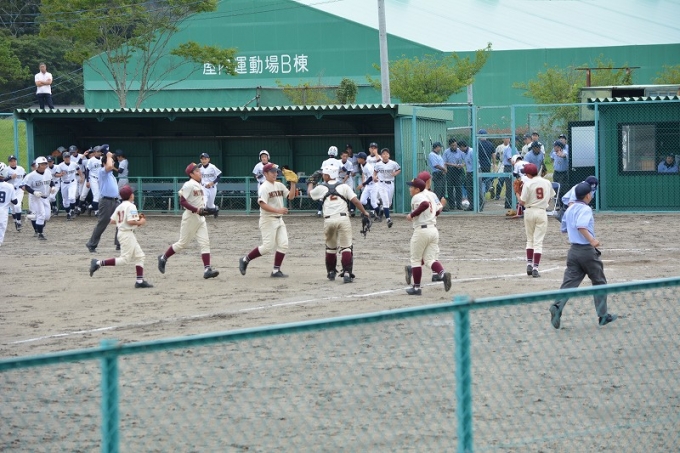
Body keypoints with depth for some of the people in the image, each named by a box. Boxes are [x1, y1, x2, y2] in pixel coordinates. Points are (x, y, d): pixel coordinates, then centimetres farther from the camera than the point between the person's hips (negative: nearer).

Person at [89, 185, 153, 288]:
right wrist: (140, 222, -6)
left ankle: (139, 281, 7)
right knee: (124, 259, -9)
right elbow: (130, 221, -24)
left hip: (121, 232, 10)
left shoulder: (120, 206, 11)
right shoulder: (131, 206, -14)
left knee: (139, 256, 11)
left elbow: (112, 220, 10)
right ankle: (99, 263, -13)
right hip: (128, 234, -10)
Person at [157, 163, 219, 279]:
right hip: (190, 217, -8)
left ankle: (207, 269, -10)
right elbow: (182, 201, -21)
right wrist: (196, 210, -27)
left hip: (200, 218, 8)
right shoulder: (189, 185, -14)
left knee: (205, 243, -4)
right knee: (183, 243, 2)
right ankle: (163, 258, 21)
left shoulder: (199, 185, 13)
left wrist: (206, 211, 6)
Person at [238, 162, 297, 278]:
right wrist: (277, 210, -29)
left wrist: (293, 183, -3)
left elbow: (291, 196, 10)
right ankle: (245, 260, 7)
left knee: (283, 245, -1)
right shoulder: (264, 187, -12)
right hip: (268, 219, -8)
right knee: (267, 246, -9)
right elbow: (262, 204, -22)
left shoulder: (279, 185, 12)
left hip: (279, 220, 8)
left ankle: (276, 271, 4)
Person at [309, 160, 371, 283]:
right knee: (346, 247, -2)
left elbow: (310, 194, 28)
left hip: (329, 220, 1)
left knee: (330, 247, 19)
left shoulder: (321, 187, 7)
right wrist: (364, 212, 6)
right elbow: (355, 201, -3)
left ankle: (331, 272, 29)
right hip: (343, 218, -1)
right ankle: (347, 273, -16)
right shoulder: (344, 186, 4)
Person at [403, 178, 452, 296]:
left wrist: (412, 215, -20)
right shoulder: (428, 196, 18)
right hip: (434, 230, 8)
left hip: (421, 230, -8)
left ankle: (416, 287, 8)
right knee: (430, 259, 6)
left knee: (415, 259, 5)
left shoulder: (417, 197, -9)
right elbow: (436, 211, 23)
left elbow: (425, 204, -29)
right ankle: (443, 273, -23)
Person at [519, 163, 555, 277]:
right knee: (538, 242, 0)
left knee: (530, 240, 17)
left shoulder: (528, 184, -11)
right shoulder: (547, 182, 2)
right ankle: (535, 268, -8)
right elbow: (550, 197, 13)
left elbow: (522, 202, -12)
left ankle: (529, 264, 10)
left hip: (529, 212, -1)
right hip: (542, 212, 2)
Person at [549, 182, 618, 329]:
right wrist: (591, 240, -30)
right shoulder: (585, 209, -12)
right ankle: (603, 316, 14)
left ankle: (557, 306, -25)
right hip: (587, 250, -6)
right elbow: (581, 226, -29)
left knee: (569, 282, -1)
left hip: (573, 250, 6)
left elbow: (564, 229, 23)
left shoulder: (569, 210, 12)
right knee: (599, 283, 9)